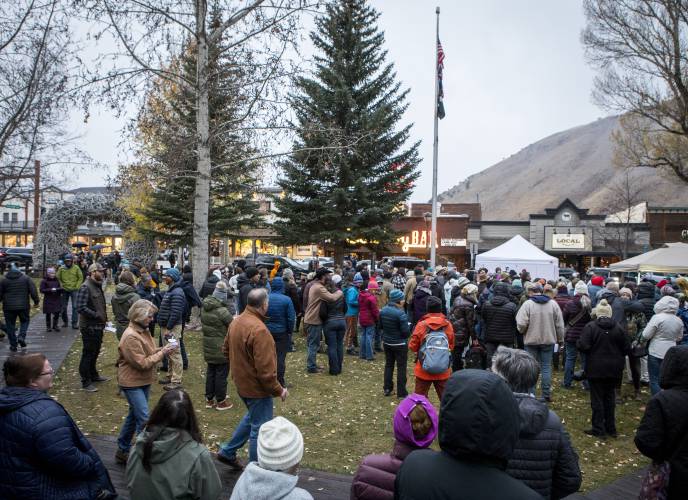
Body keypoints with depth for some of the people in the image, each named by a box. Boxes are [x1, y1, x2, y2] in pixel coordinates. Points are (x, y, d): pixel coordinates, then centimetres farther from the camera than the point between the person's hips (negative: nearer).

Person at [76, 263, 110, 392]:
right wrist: (97, 315, -21)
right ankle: (86, 383, 11)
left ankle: (93, 375, 38)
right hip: (89, 327, -9)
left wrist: (104, 316, 8)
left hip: (98, 326, 9)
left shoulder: (97, 286, 12)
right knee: (88, 354, 1)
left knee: (95, 352, 22)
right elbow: (81, 307, -26)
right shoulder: (85, 287, -18)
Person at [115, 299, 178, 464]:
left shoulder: (143, 330, 6)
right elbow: (142, 363, -22)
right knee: (144, 420, -9)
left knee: (134, 416, 18)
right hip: (132, 383, -9)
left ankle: (122, 451, 32)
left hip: (143, 381, 9)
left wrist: (162, 349, -4)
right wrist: (162, 353, -18)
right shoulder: (131, 336, -23)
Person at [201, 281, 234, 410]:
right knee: (221, 374, 5)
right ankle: (221, 401, 15)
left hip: (208, 346, 7)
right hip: (221, 348, -7)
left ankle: (209, 399, 27)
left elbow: (203, 325, 11)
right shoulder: (222, 311, -23)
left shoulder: (204, 308, 1)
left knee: (210, 372, 17)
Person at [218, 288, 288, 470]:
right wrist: (279, 390, -16)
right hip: (257, 387, -9)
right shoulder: (259, 329, -29)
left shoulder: (236, 321, 0)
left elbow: (226, 350, 14)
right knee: (260, 429, 7)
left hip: (242, 382, 9)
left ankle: (227, 452, 35)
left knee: (251, 417, 29)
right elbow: (265, 369, -28)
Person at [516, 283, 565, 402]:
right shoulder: (553, 304, -2)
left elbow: (521, 324, -17)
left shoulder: (527, 304, -13)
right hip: (548, 340, 3)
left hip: (531, 340, -2)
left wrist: (522, 331, 5)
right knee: (546, 367, 11)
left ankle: (531, 394, 12)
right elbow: (559, 325, 3)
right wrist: (560, 339, 14)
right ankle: (546, 395, 13)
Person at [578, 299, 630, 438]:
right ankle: (611, 428, 23)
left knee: (597, 398, 4)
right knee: (610, 398, 16)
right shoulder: (618, 327, -1)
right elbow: (627, 347, 3)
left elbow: (583, 346, -19)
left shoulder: (590, 327, -13)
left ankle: (598, 430, 7)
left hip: (596, 369, -4)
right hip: (614, 369, 4)